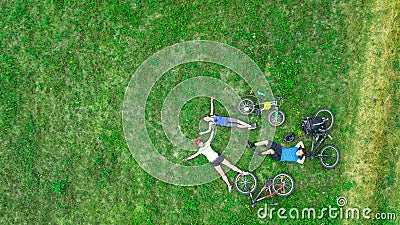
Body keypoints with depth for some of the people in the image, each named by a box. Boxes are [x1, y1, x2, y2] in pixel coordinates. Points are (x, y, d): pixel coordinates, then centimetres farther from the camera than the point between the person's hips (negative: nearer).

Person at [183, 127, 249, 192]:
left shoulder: (207, 143, 7)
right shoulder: (200, 150, 2)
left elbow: (211, 137, 5)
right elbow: (194, 155, 0)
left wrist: (213, 131, -1)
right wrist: (187, 158, -4)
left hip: (218, 157, 2)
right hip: (214, 162, -2)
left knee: (230, 165, 3)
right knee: (222, 174, -3)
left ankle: (242, 172, 8)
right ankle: (229, 185, 1)